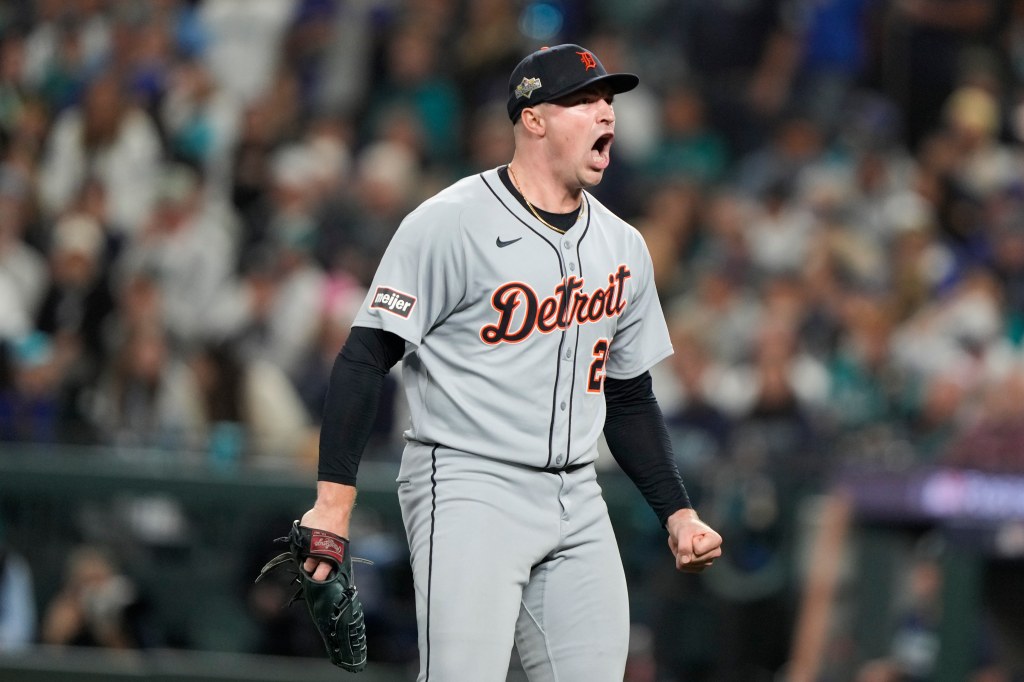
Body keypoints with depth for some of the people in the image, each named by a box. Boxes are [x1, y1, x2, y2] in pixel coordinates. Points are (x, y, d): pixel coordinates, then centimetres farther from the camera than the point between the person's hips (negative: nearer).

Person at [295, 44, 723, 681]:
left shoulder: (623, 246, 13)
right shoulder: (451, 223, -8)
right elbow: (365, 359, -10)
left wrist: (678, 513, 13)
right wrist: (334, 498, -17)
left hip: (577, 505, 7)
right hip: (469, 491, -7)